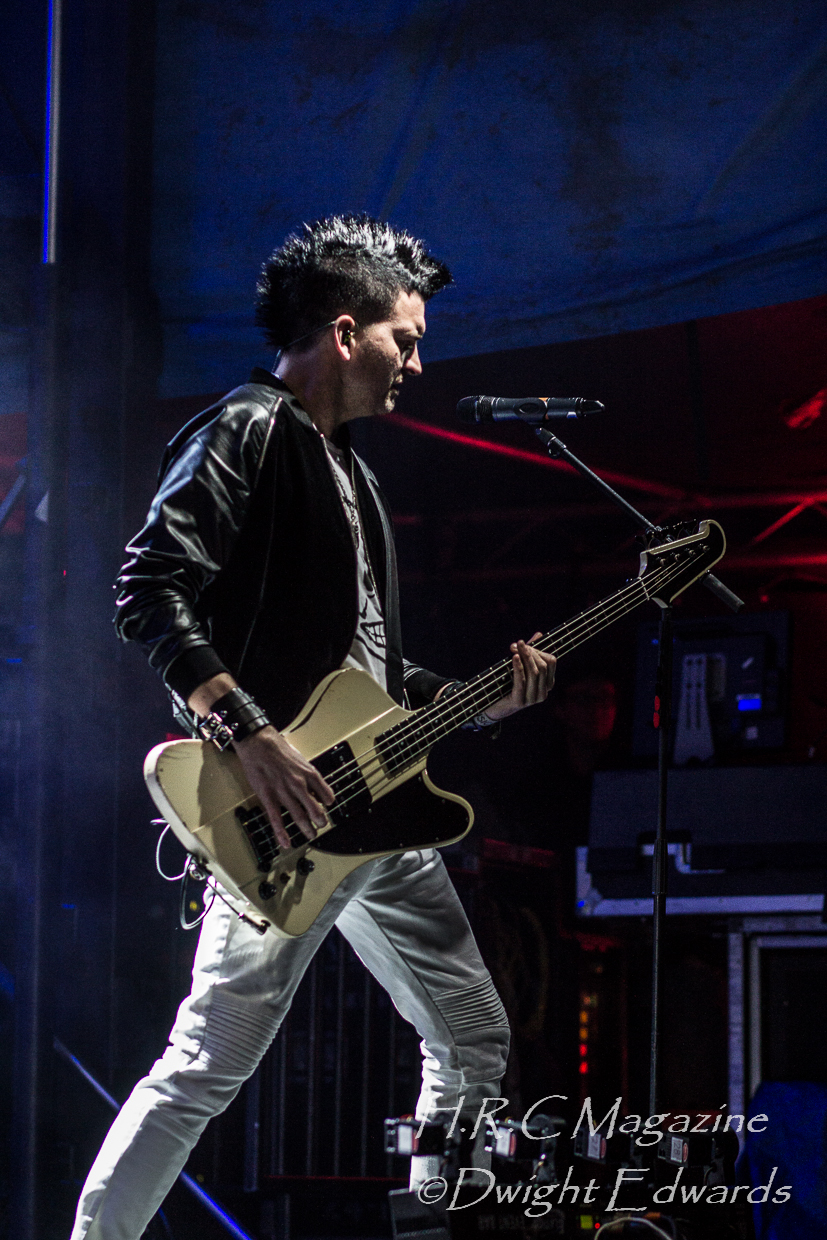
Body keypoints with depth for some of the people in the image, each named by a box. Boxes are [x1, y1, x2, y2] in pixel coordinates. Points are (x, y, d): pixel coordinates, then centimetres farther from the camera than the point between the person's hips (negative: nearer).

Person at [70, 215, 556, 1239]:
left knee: (473, 1039, 11)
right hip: (285, 816, -10)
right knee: (207, 1067, -13)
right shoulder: (246, 435, -7)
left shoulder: (346, 470, 23)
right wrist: (251, 737, -25)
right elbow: (149, 595, -18)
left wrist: (479, 698, 12)